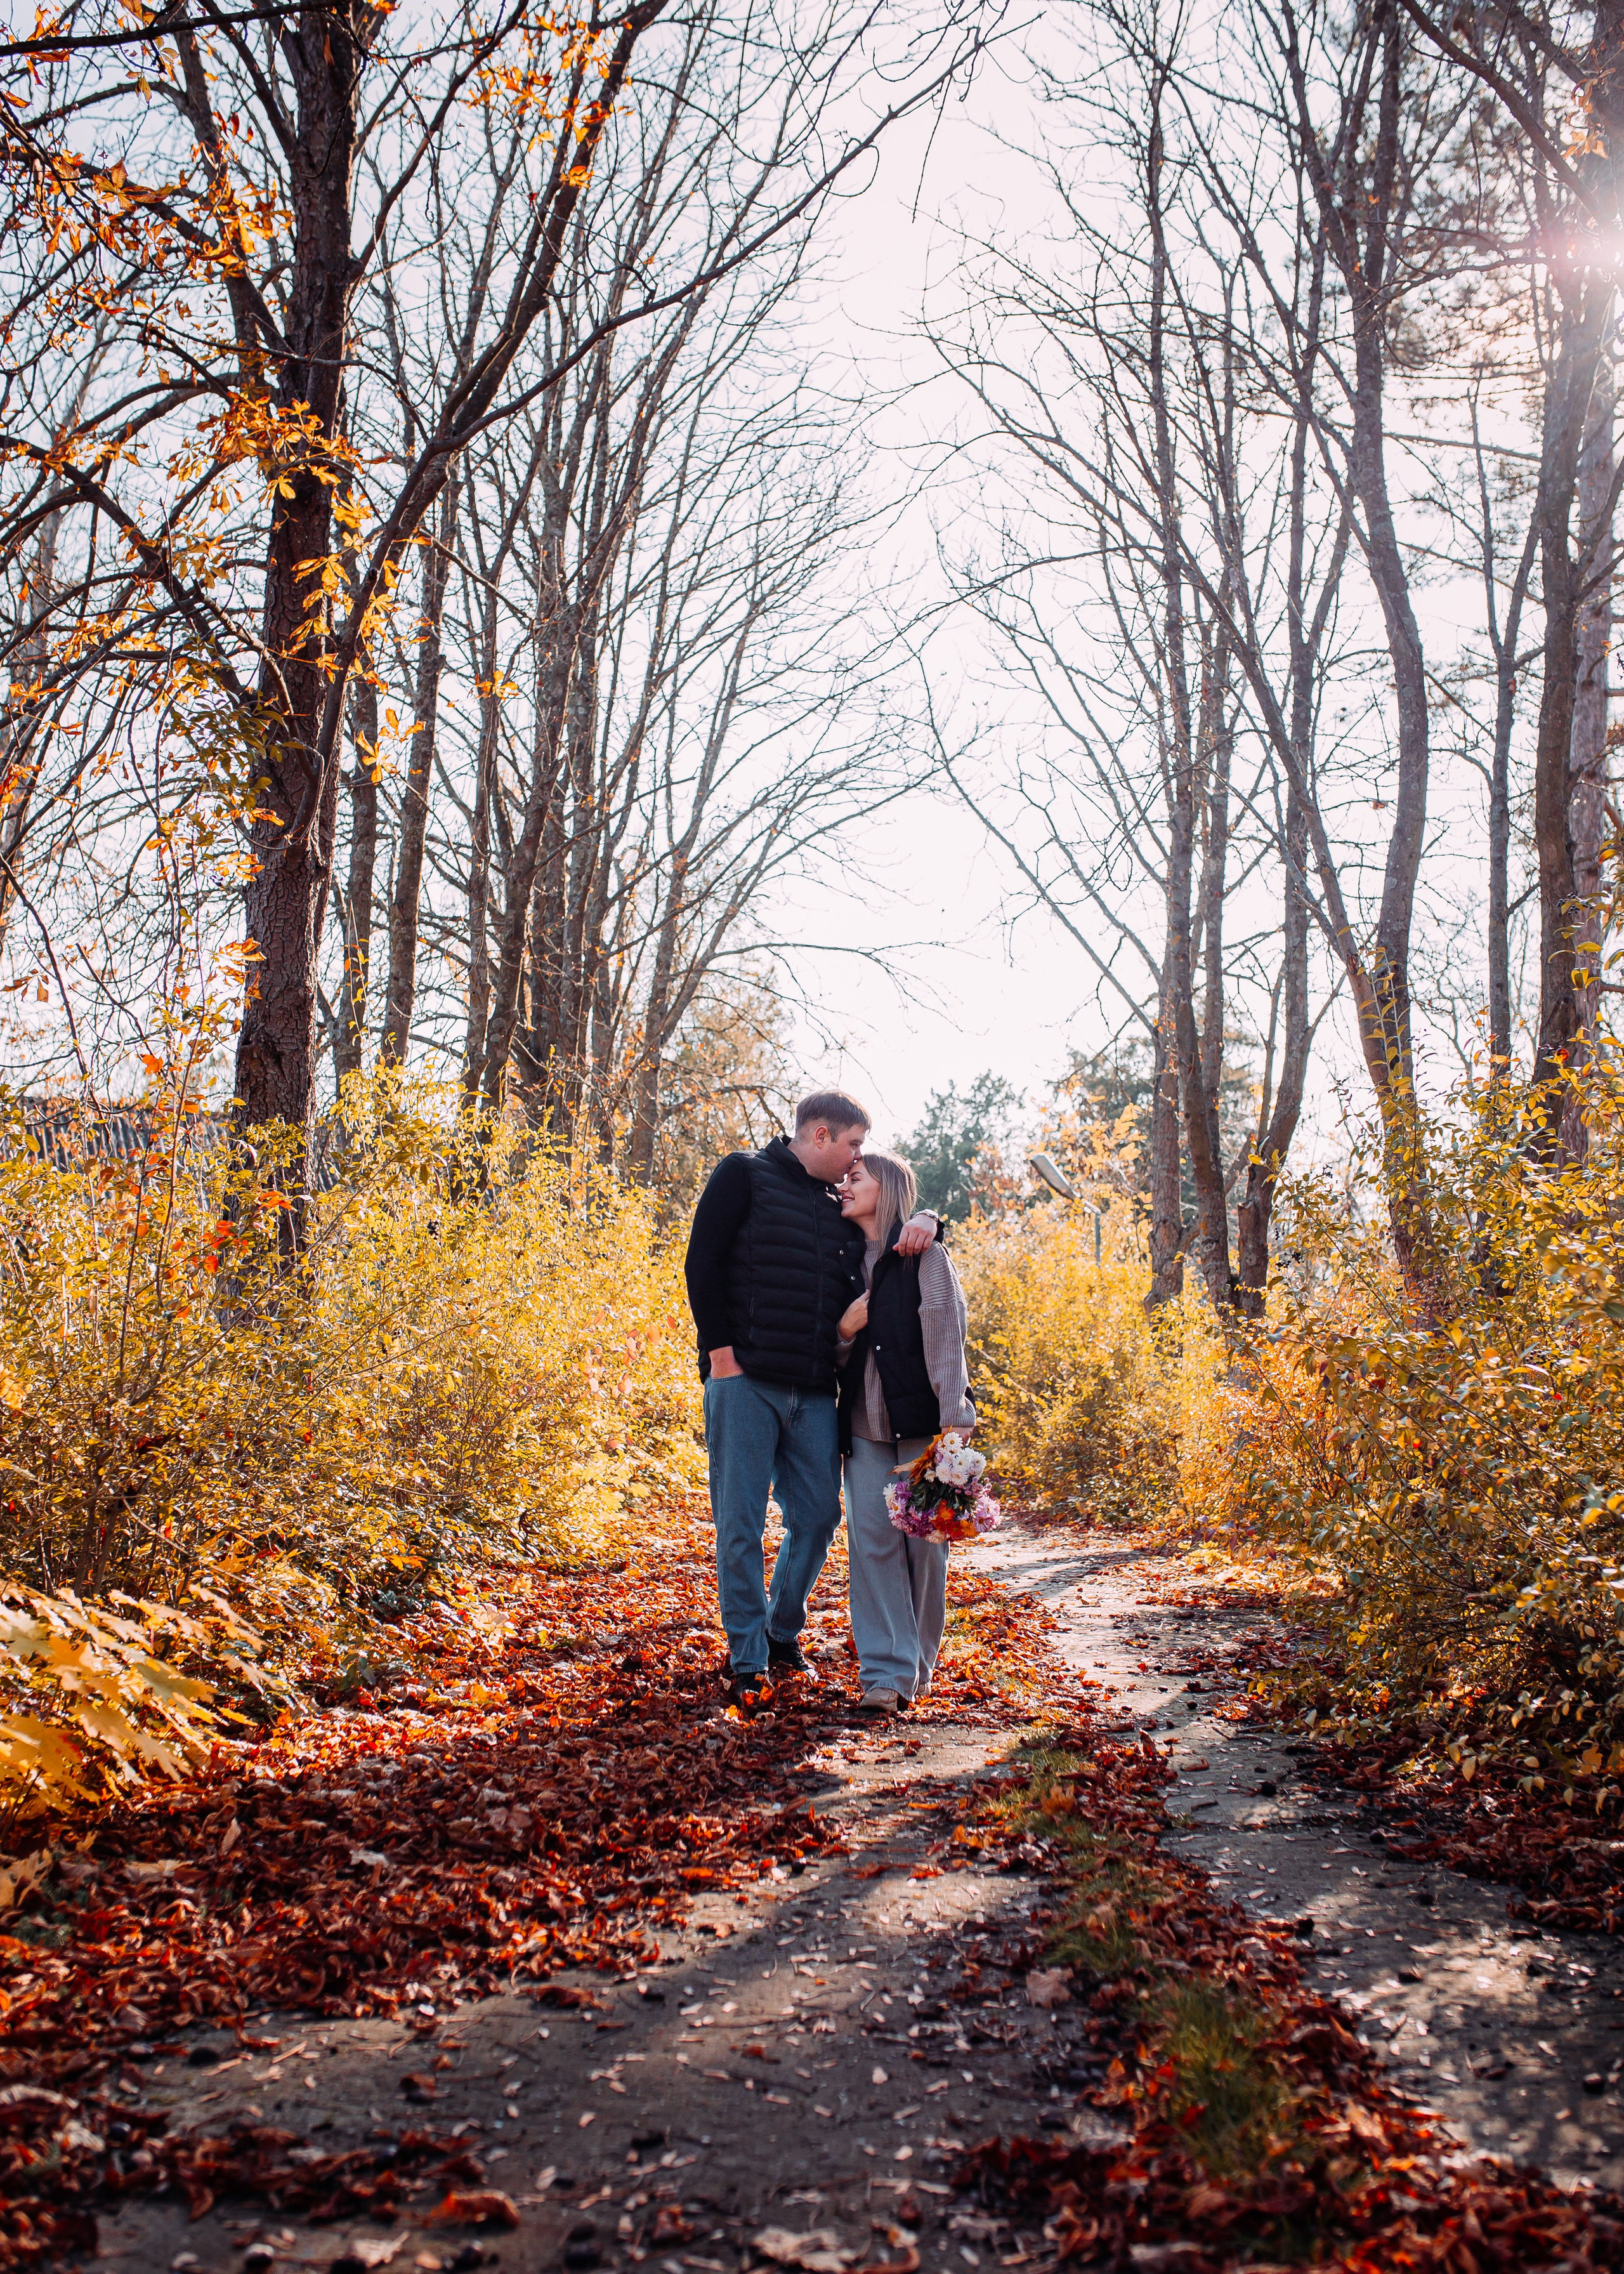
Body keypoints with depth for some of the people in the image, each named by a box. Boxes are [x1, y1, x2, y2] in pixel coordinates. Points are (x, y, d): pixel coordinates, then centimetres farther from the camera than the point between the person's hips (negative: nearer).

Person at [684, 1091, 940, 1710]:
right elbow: (703, 1262, -5)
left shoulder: (839, 1209, 19)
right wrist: (721, 1350, -13)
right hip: (745, 1382, -6)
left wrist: (923, 1222, 3)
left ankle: (783, 1631, 27)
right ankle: (747, 1661, 6)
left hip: (815, 1395, 6)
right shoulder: (745, 1176, 2)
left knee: (817, 1516, 6)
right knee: (740, 1524, -3)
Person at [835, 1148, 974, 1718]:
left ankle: (919, 1665, 14)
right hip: (865, 1424, 4)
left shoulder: (924, 1256, 1)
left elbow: (945, 1335, -8)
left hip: (920, 1422, -4)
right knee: (872, 1540, -5)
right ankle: (886, 1672, -5)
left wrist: (954, 1420, -18)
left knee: (924, 1540, 0)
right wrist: (844, 1329, -3)